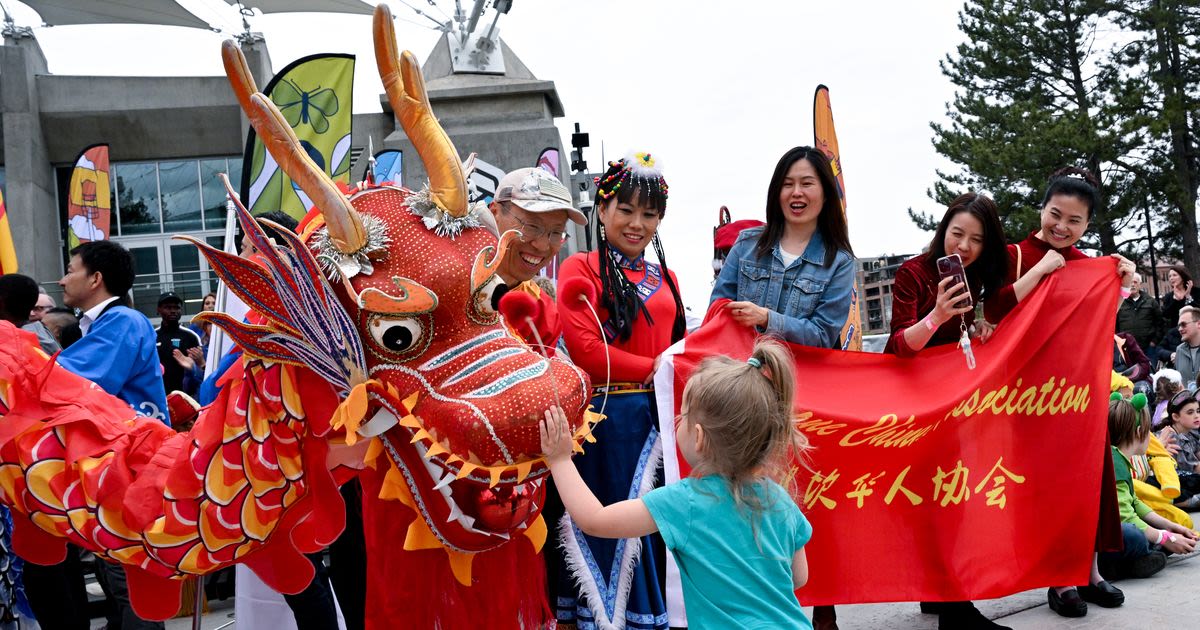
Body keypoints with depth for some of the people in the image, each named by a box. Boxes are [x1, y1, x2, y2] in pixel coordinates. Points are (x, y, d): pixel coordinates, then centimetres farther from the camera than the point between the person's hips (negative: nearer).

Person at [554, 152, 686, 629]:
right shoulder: (580, 269, -1)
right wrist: (653, 369, -9)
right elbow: (585, 350, -11)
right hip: (606, 416, -6)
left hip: (657, 417, 6)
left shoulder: (664, 279, 18)